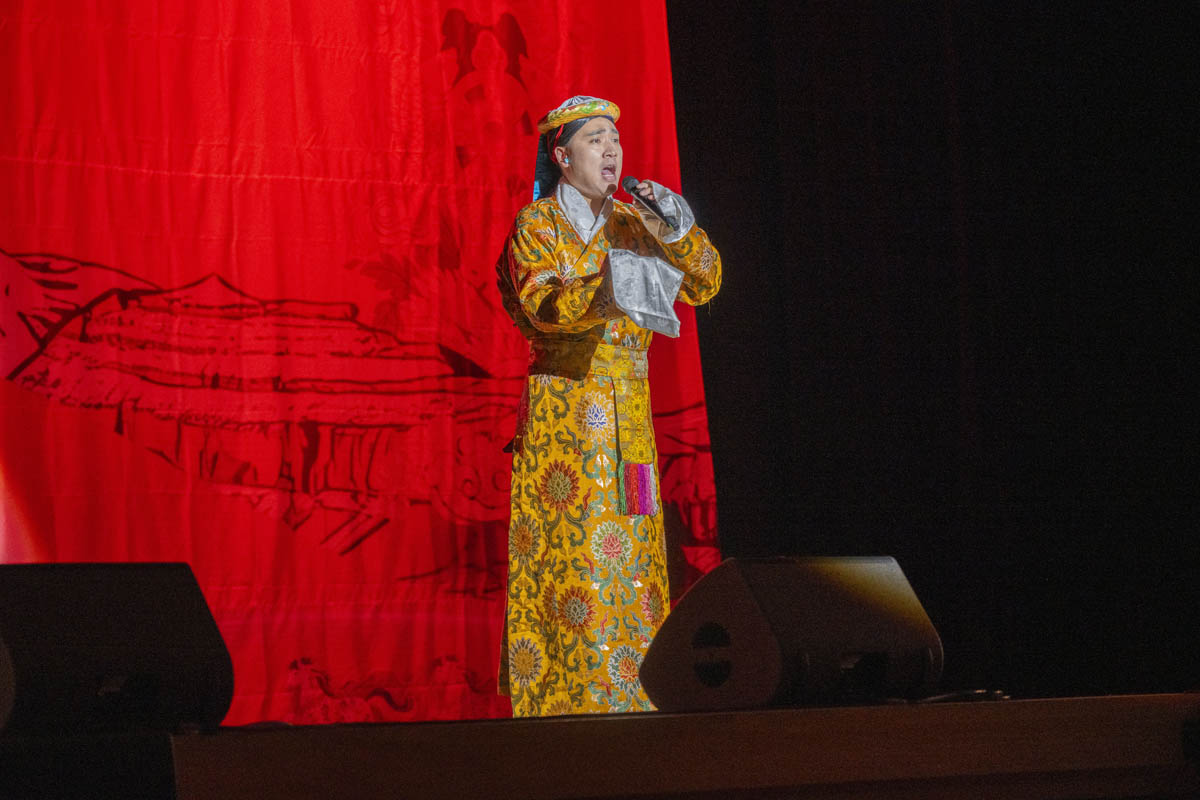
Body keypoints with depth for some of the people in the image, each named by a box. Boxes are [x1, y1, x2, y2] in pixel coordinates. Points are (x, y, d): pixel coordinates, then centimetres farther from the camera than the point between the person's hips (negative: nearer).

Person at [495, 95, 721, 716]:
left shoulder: (632, 222, 15)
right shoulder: (536, 224, 0)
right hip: (565, 412, -5)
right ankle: (567, 700, -9)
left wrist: (678, 232, -11)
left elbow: (704, 285, 7)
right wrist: (605, 291, -35)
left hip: (628, 419, 5)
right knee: (574, 558, -11)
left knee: (631, 562, 2)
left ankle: (628, 698, 5)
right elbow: (541, 305, -18)